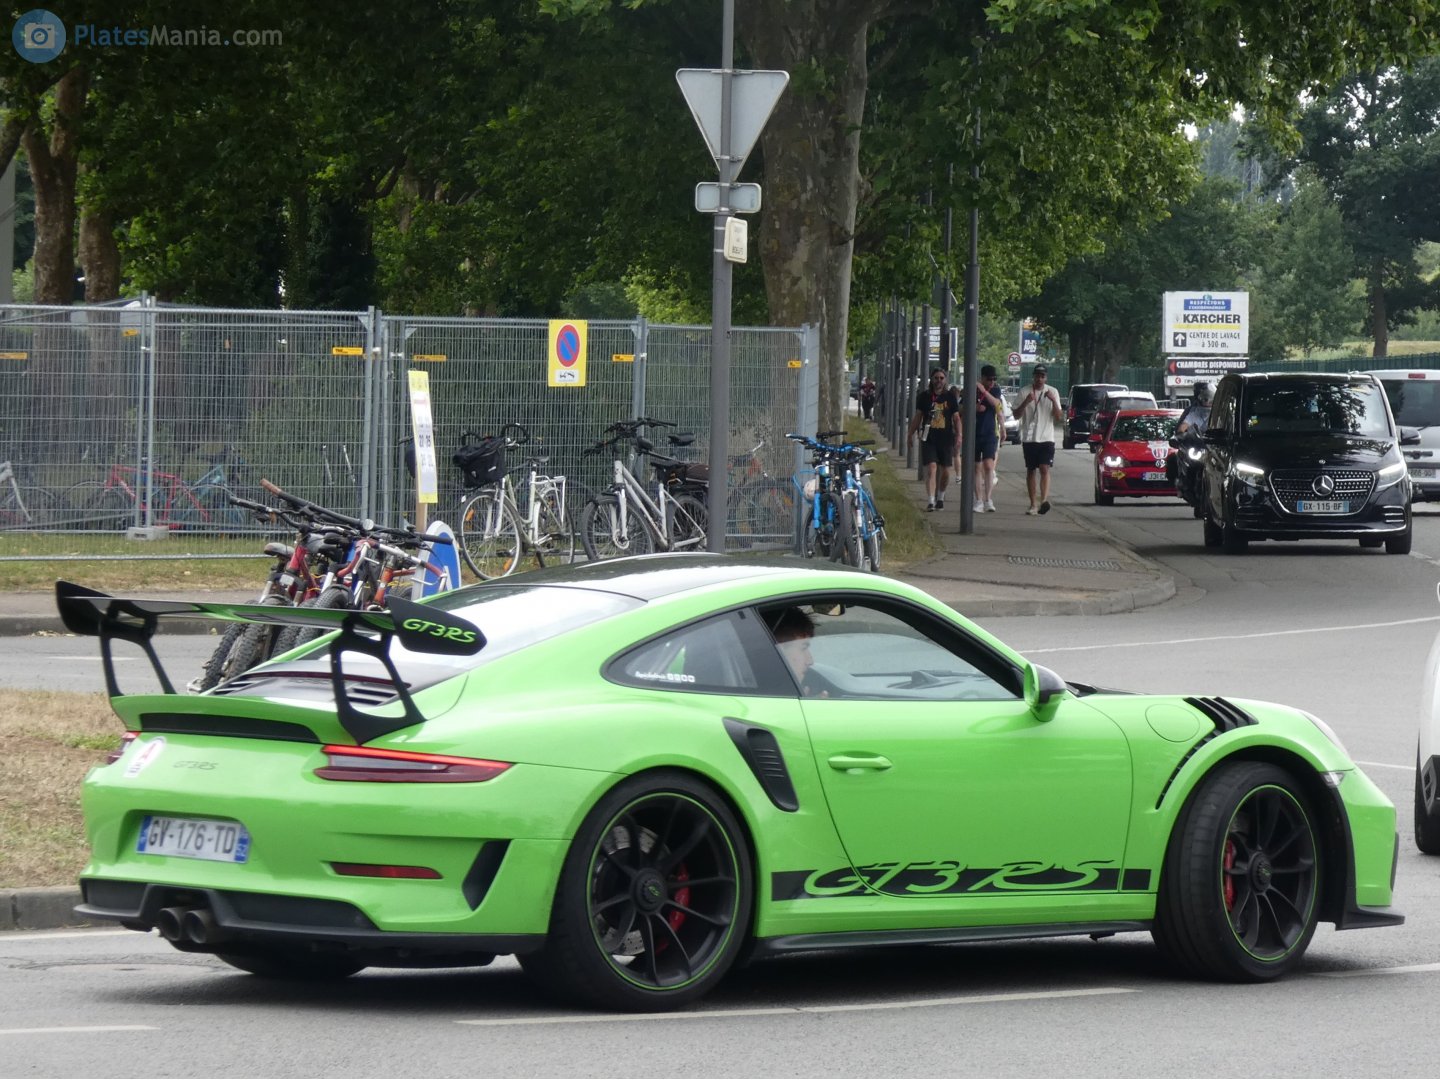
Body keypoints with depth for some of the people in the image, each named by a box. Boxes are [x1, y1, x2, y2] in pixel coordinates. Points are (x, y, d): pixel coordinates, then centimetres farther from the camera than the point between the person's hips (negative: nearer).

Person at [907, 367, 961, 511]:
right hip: (929, 438, -1)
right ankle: (931, 501, -16)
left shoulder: (950, 396, 4)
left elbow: (956, 417, 5)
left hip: (946, 438, 1)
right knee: (931, 469, -13)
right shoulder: (924, 396, 3)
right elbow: (918, 417, 10)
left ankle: (940, 497, 29)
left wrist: (958, 435, -6)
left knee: (945, 472, 7)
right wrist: (911, 434, 8)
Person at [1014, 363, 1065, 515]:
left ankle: (1044, 500, -29)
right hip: (1029, 438, 2)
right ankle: (1033, 505, 12)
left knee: (1044, 468, -17)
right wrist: (1026, 402, -15)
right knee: (1031, 471, 6)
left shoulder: (1052, 392, 4)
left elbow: (1059, 417, 1)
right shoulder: (1025, 393, 4)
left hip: (1046, 438, -2)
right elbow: (1016, 415, 1)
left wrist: (1053, 401, -15)